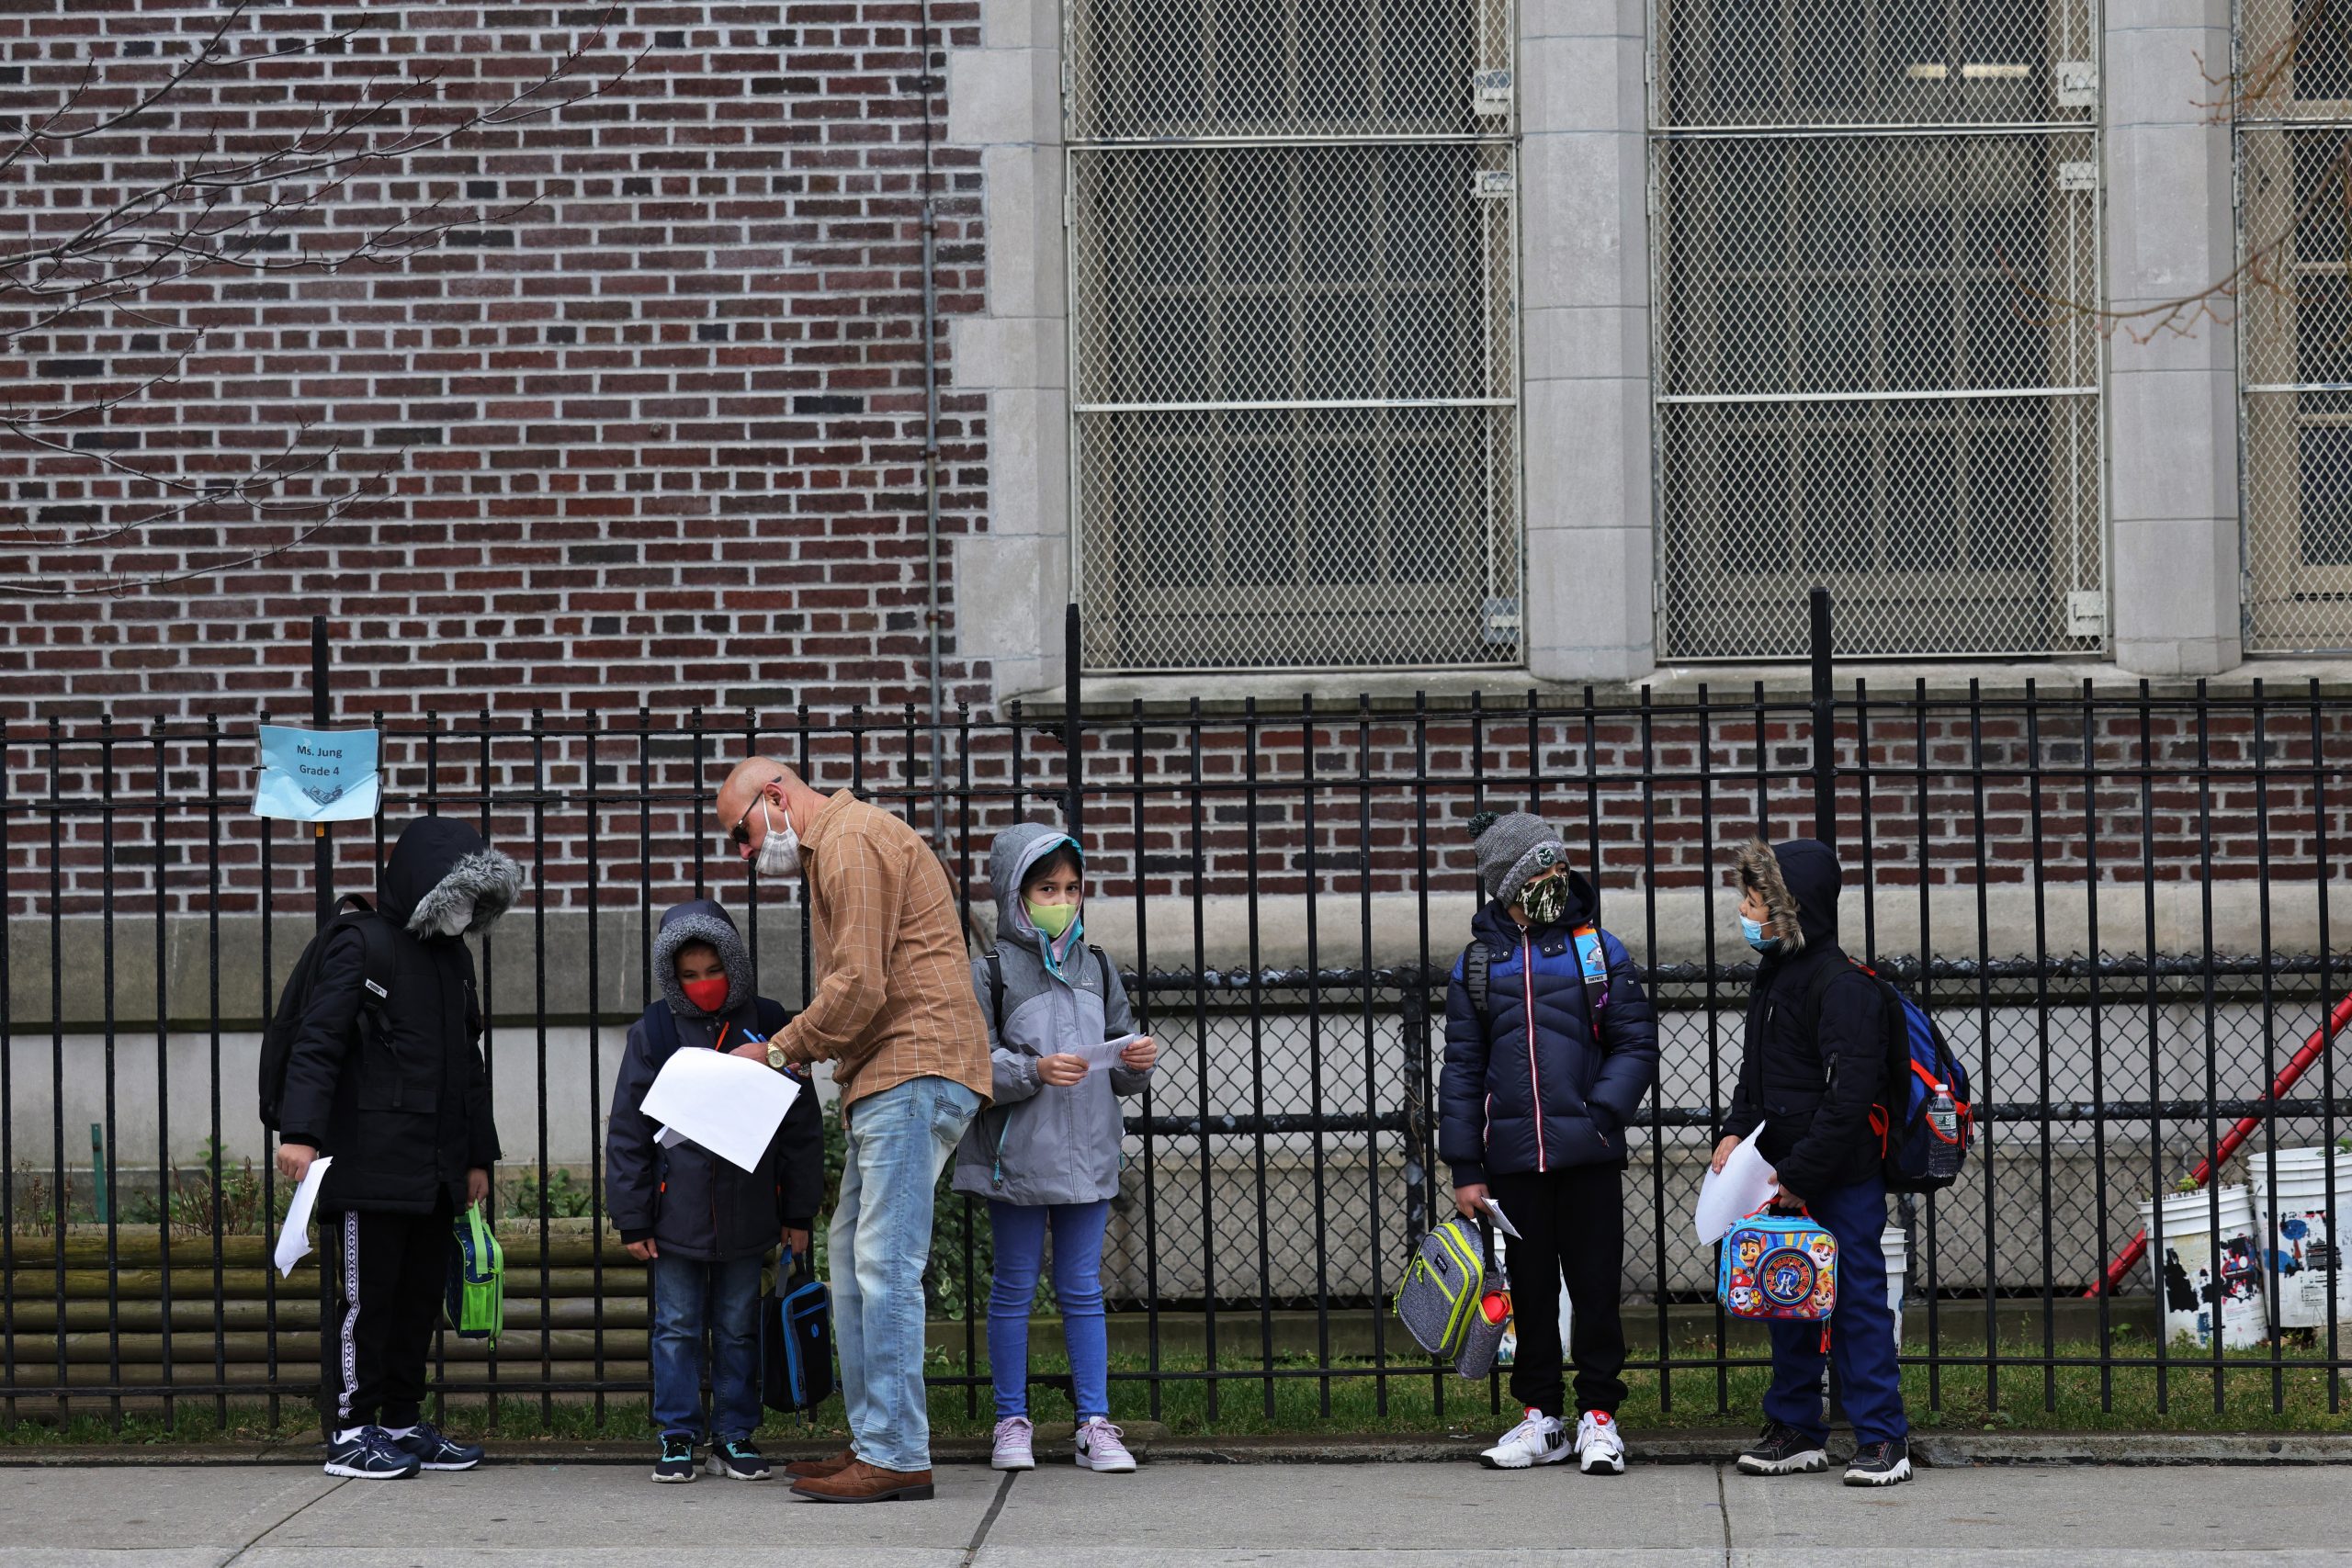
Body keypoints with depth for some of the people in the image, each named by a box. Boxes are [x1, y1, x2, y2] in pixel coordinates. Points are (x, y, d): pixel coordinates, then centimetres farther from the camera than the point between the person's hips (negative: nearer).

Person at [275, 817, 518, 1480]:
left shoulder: (454, 957, 18)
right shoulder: (361, 947, -7)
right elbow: (317, 1045, -15)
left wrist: (478, 1155, 25)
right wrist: (301, 1132, -25)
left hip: (436, 1171, 8)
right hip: (371, 1169, -8)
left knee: (422, 1295, 11)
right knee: (364, 1295, -4)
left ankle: (403, 1423, 20)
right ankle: (349, 1432, 2)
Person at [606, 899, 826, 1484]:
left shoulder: (766, 1026, 1)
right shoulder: (654, 1032, -1)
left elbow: (801, 1124, 6)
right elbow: (628, 1131, 2)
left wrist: (798, 1213, 5)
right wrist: (632, 1219, -2)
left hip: (747, 1211, 1)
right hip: (676, 1211, -1)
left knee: (738, 1327, 9)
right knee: (677, 1327, 5)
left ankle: (736, 1436, 17)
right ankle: (677, 1436, 14)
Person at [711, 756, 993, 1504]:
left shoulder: (853, 842, -10)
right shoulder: (832, 852, 25)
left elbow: (859, 987, -17)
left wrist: (780, 1051, -7)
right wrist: (790, 1054, 9)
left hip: (914, 1072, -11)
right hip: (892, 1078, 11)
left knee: (885, 1263, -12)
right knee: (852, 1254, 13)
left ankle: (897, 1455, -12)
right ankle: (872, 1439, 17)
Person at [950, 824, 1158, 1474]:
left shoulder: (1096, 968, 9)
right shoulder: (992, 973, -4)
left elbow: (1119, 1067, 13)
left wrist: (1137, 1062, -9)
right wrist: (1033, 1071, -24)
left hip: (1088, 1153, 3)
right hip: (1016, 1157, -3)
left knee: (1083, 1289, 7)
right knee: (1015, 1288, 6)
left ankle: (1095, 1423, 10)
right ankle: (1012, 1424, 14)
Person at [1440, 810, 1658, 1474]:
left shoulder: (1600, 951, 3)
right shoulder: (1477, 964, 7)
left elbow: (1637, 1045, 2)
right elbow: (1462, 1070, 9)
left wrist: (1601, 1115, -13)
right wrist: (1465, 1169, 4)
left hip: (1589, 1155, -2)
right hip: (1514, 1159, 2)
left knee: (1595, 1286, 1)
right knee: (1530, 1289, 8)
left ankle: (1598, 1417, 10)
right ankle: (1541, 1419, 18)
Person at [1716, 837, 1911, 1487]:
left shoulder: (1844, 987, -17)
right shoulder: (1772, 976, 12)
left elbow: (1847, 1097, -21)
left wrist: (1799, 1173, -20)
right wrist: (1737, 1131, 5)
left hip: (1843, 1182, -9)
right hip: (1785, 1182, 9)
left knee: (1858, 1300, -4)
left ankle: (1882, 1437, 2)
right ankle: (1795, 1429, 23)